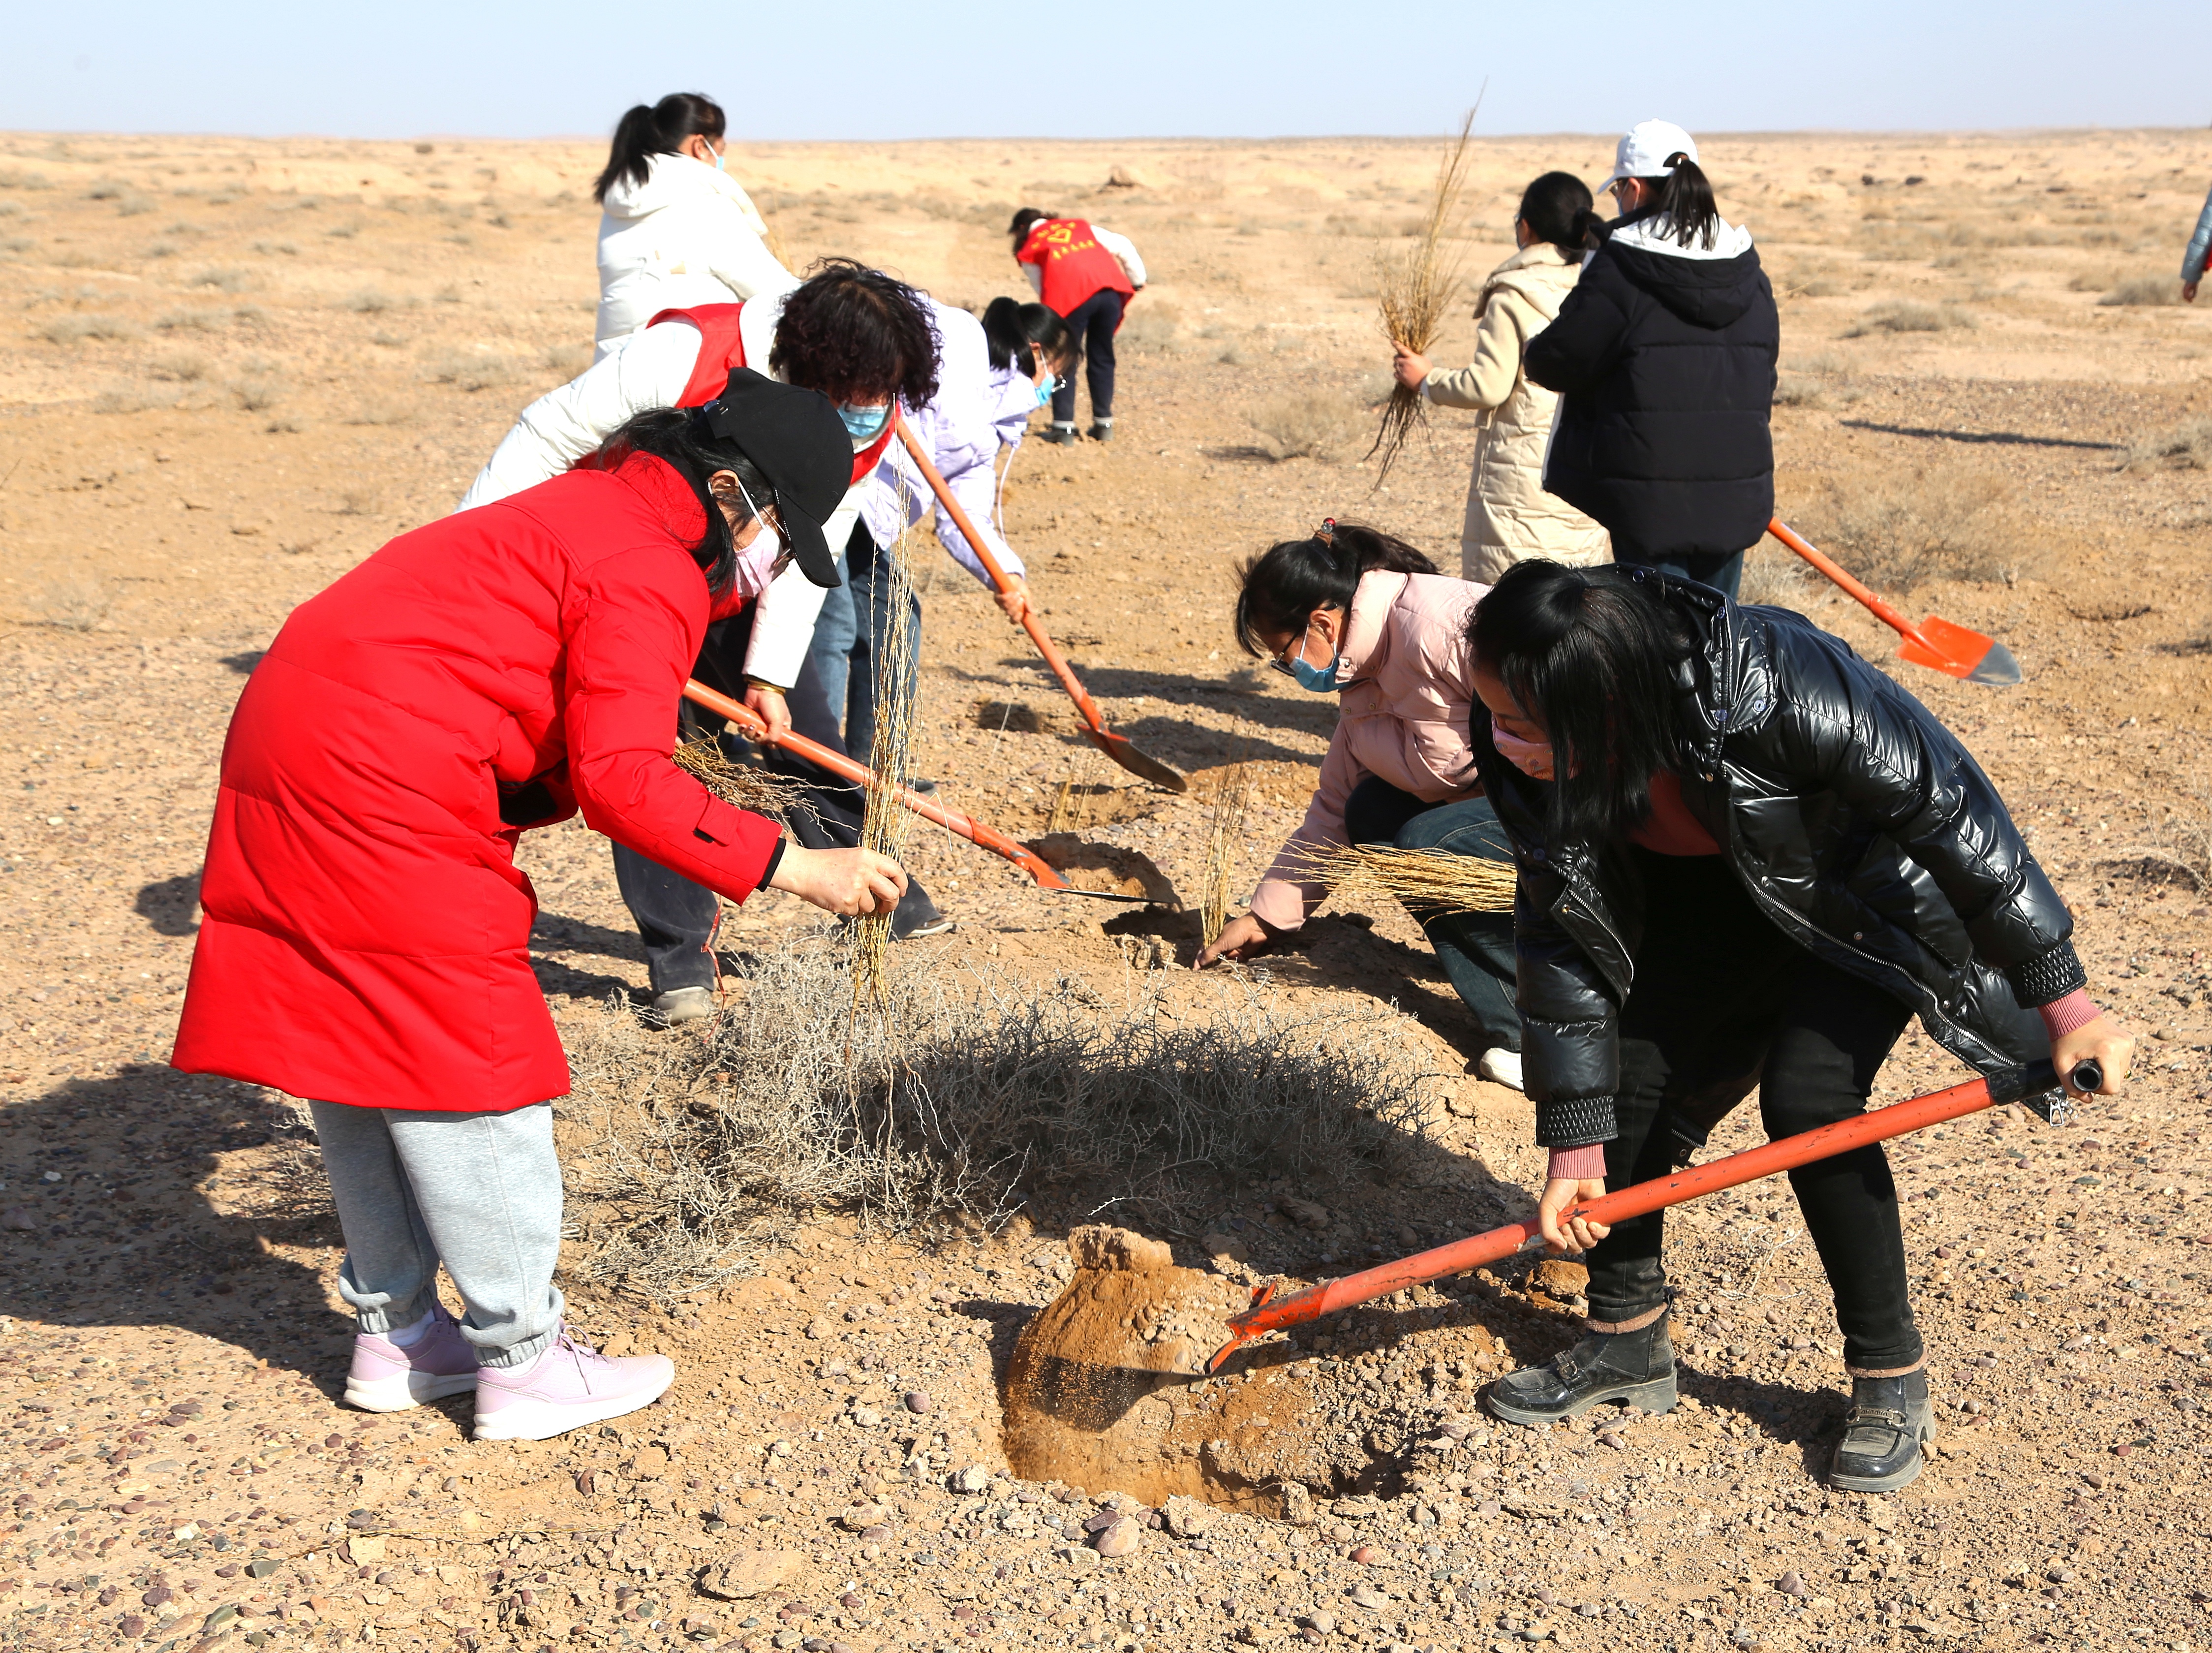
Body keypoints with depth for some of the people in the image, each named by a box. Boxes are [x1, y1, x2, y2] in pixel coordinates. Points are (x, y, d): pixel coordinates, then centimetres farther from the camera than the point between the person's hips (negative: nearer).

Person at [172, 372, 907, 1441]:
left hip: (288, 744, 11)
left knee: (361, 1055, 15)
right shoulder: (649, 575, -12)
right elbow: (622, 781, -22)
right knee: (471, 1063, -3)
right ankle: (526, 1364, 6)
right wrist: (790, 867, -21)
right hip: (382, 790, -11)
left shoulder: (589, 509, 20)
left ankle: (394, 1333, 27)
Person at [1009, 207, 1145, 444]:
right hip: (1109, 289, 4)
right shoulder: (1080, 226, 29)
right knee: (1102, 358, 17)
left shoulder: (1028, 251, 19)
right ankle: (1104, 425, 22)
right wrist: (1137, 280, 29)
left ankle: (1064, 428, 8)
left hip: (1070, 296, -4)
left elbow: (1043, 290, 15)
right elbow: (1123, 246, 22)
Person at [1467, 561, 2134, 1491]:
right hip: (1719, 897, 5)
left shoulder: (1775, 686, -42)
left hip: (1871, 894, -5)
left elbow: (1950, 806, -31)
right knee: (1629, 1080, -4)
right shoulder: (1527, 759, -25)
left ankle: (1892, 1378, 2)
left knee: (1805, 1098, -19)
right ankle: (1627, 1343, 17)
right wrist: (1574, 1145, -13)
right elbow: (1563, 936, -15)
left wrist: (2063, 996, -27)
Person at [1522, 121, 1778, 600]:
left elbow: (1558, 361, -10)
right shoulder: (1748, 271, 8)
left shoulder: (1620, 269, -13)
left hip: (1651, 494, -6)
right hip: (1738, 487, 6)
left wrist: (1532, 354, 13)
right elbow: (1764, 370, 17)